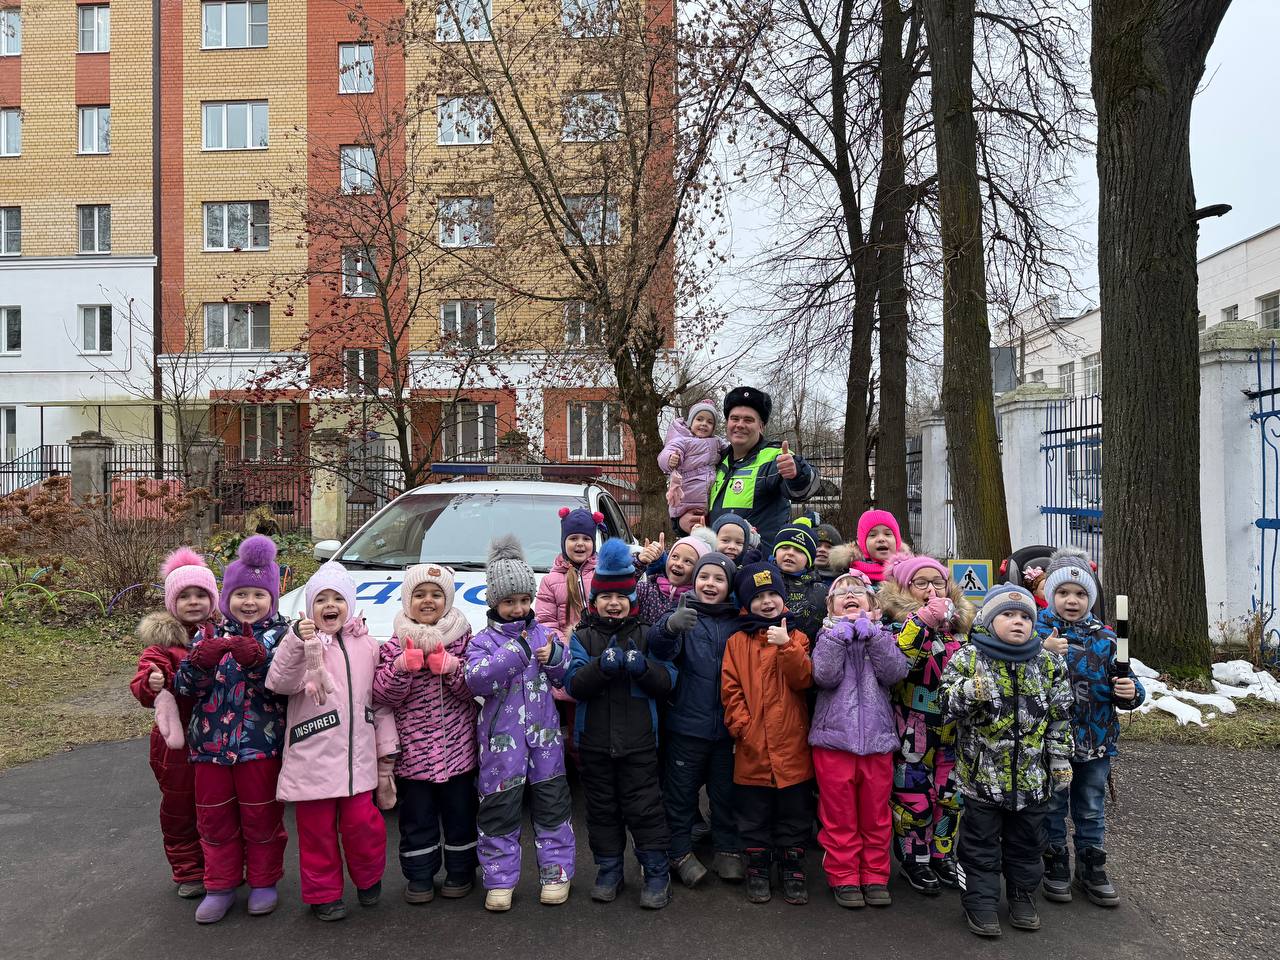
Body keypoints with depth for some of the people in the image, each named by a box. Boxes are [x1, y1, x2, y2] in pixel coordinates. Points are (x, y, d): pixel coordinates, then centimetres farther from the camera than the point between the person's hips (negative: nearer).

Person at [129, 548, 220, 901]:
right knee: (179, 809, 12)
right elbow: (140, 686, -17)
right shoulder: (162, 641, -8)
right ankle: (189, 872, 28)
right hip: (178, 742, -2)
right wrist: (151, 684, -39)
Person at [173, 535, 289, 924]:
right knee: (214, 817, 13)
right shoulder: (210, 635, 5)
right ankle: (220, 886, 29)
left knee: (261, 816, 9)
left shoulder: (280, 634, -4)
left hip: (260, 743, -3)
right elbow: (185, 687, 0)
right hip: (210, 742, 3)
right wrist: (199, 662, -20)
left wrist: (255, 660, -31)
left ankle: (263, 882, 27)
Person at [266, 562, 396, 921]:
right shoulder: (300, 642, -4)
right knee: (317, 827, 8)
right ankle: (323, 892, 26)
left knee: (362, 821, 3)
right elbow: (279, 683, -20)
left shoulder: (366, 645, 6)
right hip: (312, 757, -2)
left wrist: (385, 747, 10)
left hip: (356, 755, 2)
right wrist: (297, 641, -33)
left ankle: (369, 878, 29)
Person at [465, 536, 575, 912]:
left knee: (552, 803, 9)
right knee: (499, 809, 2)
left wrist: (554, 658, -10)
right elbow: (476, 679, -19)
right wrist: (515, 652, -24)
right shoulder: (483, 641, -1)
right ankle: (499, 879, 15)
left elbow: (566, 678, 11)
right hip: (501, 736, -3)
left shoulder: (543, 634, 8)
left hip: (544, 733, 3)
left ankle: (556, 871, 22)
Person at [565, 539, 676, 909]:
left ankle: (657, 874, 16)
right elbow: (574, 684, -11)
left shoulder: (646, 635, 2)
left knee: (645, 808, 3)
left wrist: (643, 666, -25)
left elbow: (667, 682, -5)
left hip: (639, 742, -1)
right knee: (602, 809, 14)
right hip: (594, 742, 2)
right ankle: (608, 871, 29)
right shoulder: (582, 637, 2)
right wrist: (603, 665, -28)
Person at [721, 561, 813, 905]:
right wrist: (742, 727, -10)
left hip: (791, 745, 0)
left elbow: (803, 679, -9)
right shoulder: (737, 642, 3)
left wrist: (786, 645, -21)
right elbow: (730, 690, -1)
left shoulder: (797, 637, 5)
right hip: (751, 747, 0)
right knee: (754, 815, 11)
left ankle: (793, 871, 26)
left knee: (794, 813, 11)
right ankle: (757, 871, 26)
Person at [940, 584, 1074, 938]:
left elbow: (1060, 718, 7)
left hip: (1033, 774, 3)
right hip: (982, 773, -3)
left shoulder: (1049, 663, 2)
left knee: (1027, 840, 17)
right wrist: (970, 691, -29)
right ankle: (981, 901, 22)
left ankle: (1022, 895, 36)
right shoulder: (967, 658, -8)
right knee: (981, 842, 8)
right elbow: (947, 704, -10)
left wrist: (1061, 760, 6)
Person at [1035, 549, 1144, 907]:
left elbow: (1123, 683, 5)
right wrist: (1043, 654, -32)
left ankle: (1091, 867, 34)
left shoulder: (1105, 638, -1)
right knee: (1053, 806, 14)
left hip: (1095, 741, 3)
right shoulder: (1037, 631, -10)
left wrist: (1131, 692, -17)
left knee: (1092, 809, 17)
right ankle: (1055, 865, 31)